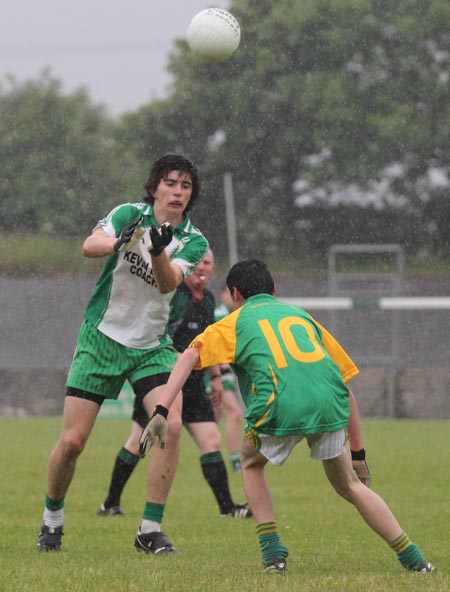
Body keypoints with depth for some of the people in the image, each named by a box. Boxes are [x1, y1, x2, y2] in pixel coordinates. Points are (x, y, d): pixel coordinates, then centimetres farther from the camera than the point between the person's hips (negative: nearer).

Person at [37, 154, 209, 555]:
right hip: (102, 338, -2)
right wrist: (116, 242, -47)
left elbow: (169, 283, -21)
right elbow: (90, 246, -25)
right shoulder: (129, 215, -6)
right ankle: (52, 518, 21)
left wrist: (159, 252, -42)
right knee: (72, 441, -6)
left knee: (171, 425, -20)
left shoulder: (194, 242, -3)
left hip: (152, 346, 2)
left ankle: (151, 529, -11)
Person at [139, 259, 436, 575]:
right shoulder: (301, 315, 33)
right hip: (330, 404, 3)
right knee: (348, 483, 22)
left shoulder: (236, 322, 23)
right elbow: (345, 376, 32)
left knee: (251, 462, 28)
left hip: (280, 407, -3)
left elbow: (189, 356, 5)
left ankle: (273, 552, 17)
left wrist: (161, 411, -2)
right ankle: (413, 558, 16)